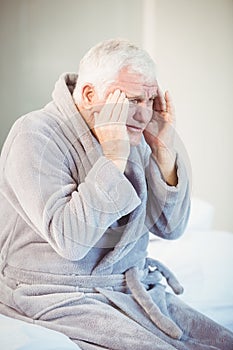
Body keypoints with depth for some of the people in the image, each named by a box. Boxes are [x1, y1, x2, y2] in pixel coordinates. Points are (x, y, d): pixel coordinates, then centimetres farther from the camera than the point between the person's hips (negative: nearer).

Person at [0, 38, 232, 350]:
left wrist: (163, 149, -7)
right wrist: (114, 158, -25)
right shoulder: (35, 137, -15)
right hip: (62, 298, -6)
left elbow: (170, 227, 4)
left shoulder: (131, 136, 6)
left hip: (135, 288, 7)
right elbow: (70, 241, -26)